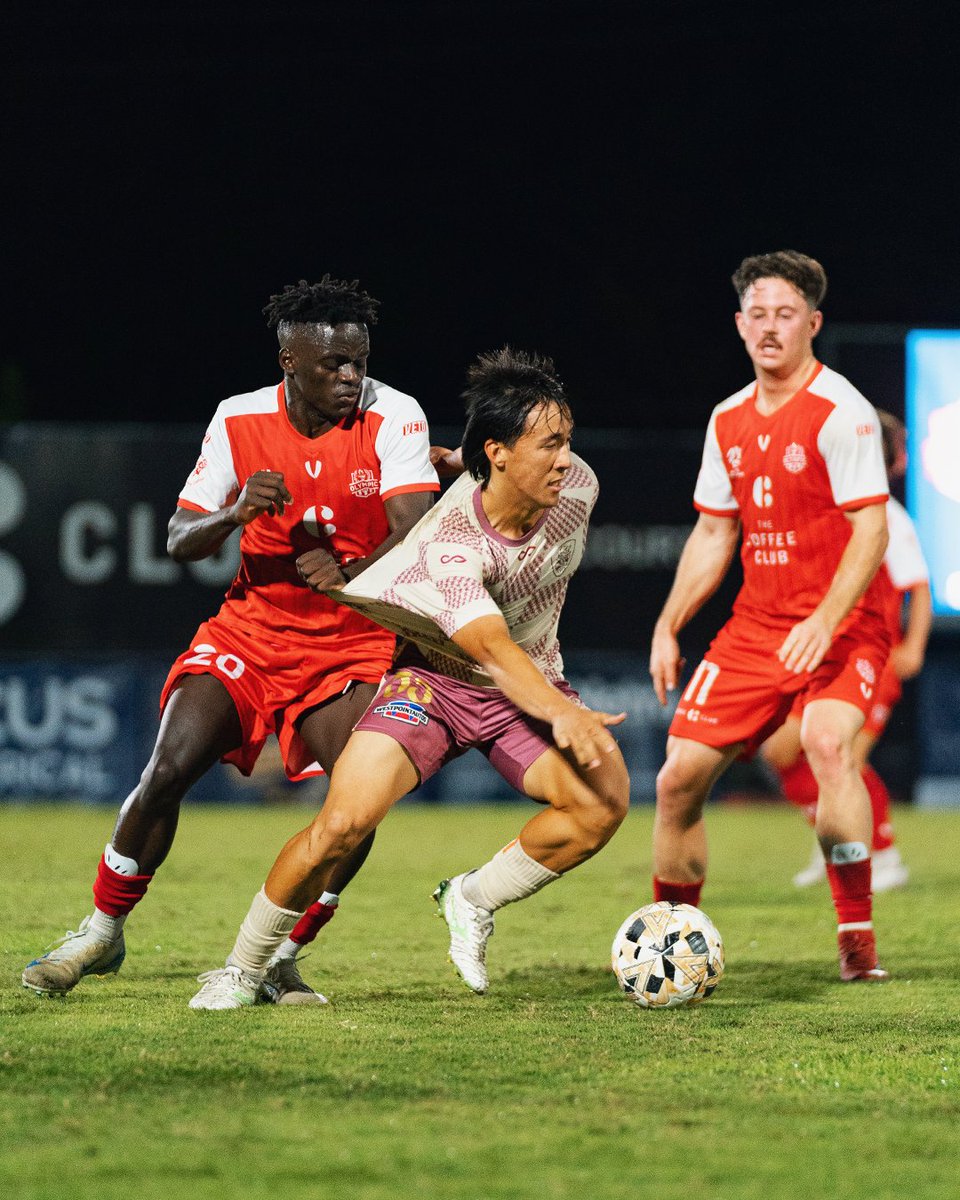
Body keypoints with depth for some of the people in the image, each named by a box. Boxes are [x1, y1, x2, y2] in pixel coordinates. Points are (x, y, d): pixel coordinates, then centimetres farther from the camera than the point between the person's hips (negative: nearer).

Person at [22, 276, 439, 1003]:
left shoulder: (394, 418, -13)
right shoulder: (240, 421, -6)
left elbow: (417, 535, -23)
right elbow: (179, 541, -5)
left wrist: (350, 577, -43)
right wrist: (236, 513, -27)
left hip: (353, 643, -1)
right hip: (252, 630, 1)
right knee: (170, 767, -17)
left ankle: (279, 957, -1)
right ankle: (102, 933, 4)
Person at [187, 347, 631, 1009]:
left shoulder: (577, 487, -15)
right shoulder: (450, 544, -33)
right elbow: (494, 652, -46)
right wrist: (562, 714, -61)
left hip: (531, 681, 5)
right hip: (433, 676, -5)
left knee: (604, 800, -22)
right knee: (347, 820, -24)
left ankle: (474, 898, 4)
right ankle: (244, 967, -1)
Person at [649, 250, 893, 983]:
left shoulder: (841, 412, -12)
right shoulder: (729, 421, 10)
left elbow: (870, 530, -17)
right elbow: (713, 536, 18)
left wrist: (824, 623, -27)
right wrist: (668, 628, 11)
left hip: (842, 627, -7)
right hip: (755, 626, 7)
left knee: (827, 743, -33)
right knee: (679, 777, 0)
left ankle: (858, 942, -27)